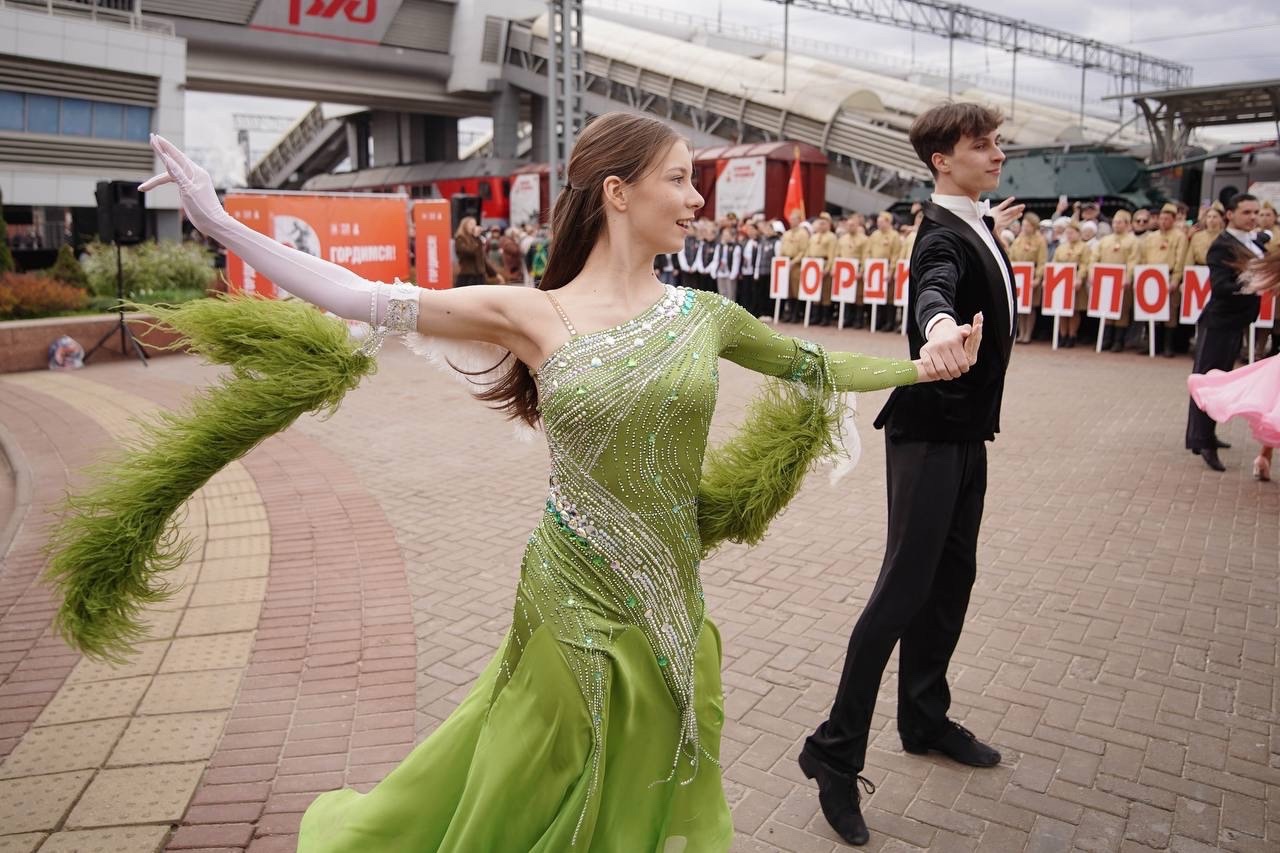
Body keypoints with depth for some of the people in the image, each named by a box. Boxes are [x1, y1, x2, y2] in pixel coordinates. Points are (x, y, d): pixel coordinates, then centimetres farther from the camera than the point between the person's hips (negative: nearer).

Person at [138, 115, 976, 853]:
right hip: (572, 606, -3)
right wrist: (219, 220, -13)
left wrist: (923, 366, 10)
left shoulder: (705, 315, 0)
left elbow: (814, 366, 13)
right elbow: (363, 299, -11)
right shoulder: (532, 316, -9)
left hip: (668, 611, 3)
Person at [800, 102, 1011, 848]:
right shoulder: (944, 236, -18)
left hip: (966, 430, 9)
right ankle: (836, 751, -2)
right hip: (929, 433, -9)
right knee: (906, 586, -11)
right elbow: (933, 288, -43)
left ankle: (925, 718, 31)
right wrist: (940, 325, -63)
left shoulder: (978, 226, 12)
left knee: (952, 578, 15)